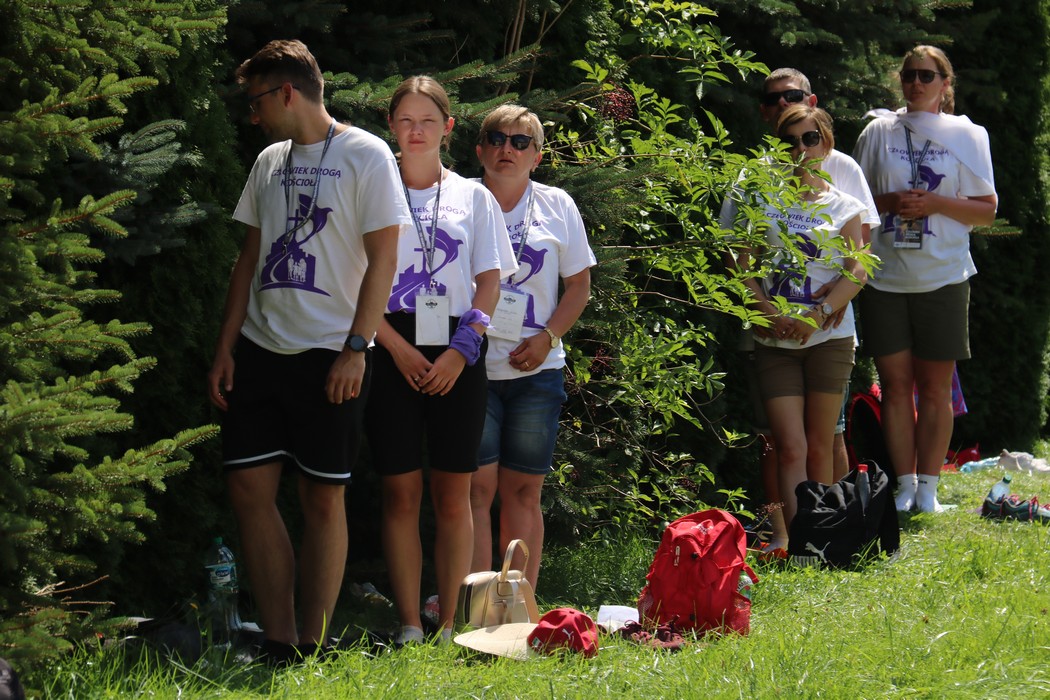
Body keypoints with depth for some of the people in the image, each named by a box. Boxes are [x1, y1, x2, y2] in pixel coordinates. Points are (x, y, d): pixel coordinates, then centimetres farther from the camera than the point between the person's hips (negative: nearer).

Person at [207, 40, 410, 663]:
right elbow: (251, 259, 17)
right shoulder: (270, 162, 15)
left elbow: (383, 258, -9)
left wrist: (356, 348, -16)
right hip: (261, 348, 6)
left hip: (329, 354, -6)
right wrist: (225, 348, 10)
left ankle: (314, 650, 3)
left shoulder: (365, 156, -4)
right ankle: (279, 646, 3)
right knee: (249, 488, -1)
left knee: (324, 496, -2)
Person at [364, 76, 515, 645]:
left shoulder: (472, 197, 10)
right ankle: (409, 626, 1)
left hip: (457, 356, 1)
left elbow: (489, 282, 7)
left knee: (453, 495, 0)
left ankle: (449, 625, 4)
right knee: (400, 492, -2)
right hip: (393, 351, -1)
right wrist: (396, 347, -9)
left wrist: (462, 348, -6)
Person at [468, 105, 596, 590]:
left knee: (524, 491, 4)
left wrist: (547, 337, -4)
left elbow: (579, 283, 11)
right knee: (476, 486, -8)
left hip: (536, 370, 2)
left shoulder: (556, 206, 8)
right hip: (471, 366, -2)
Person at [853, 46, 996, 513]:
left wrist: (935, 203, -12)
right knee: (895, 384, 3)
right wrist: (890, 202, -9)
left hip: (942, 278, -1)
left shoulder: (967, 135, 5)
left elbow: (987, 211, 3)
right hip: (884, 277, 1)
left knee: (935, 387, 1)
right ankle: (904, 485, 10)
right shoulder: (878, 131, 8)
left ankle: (928, 486, 9)